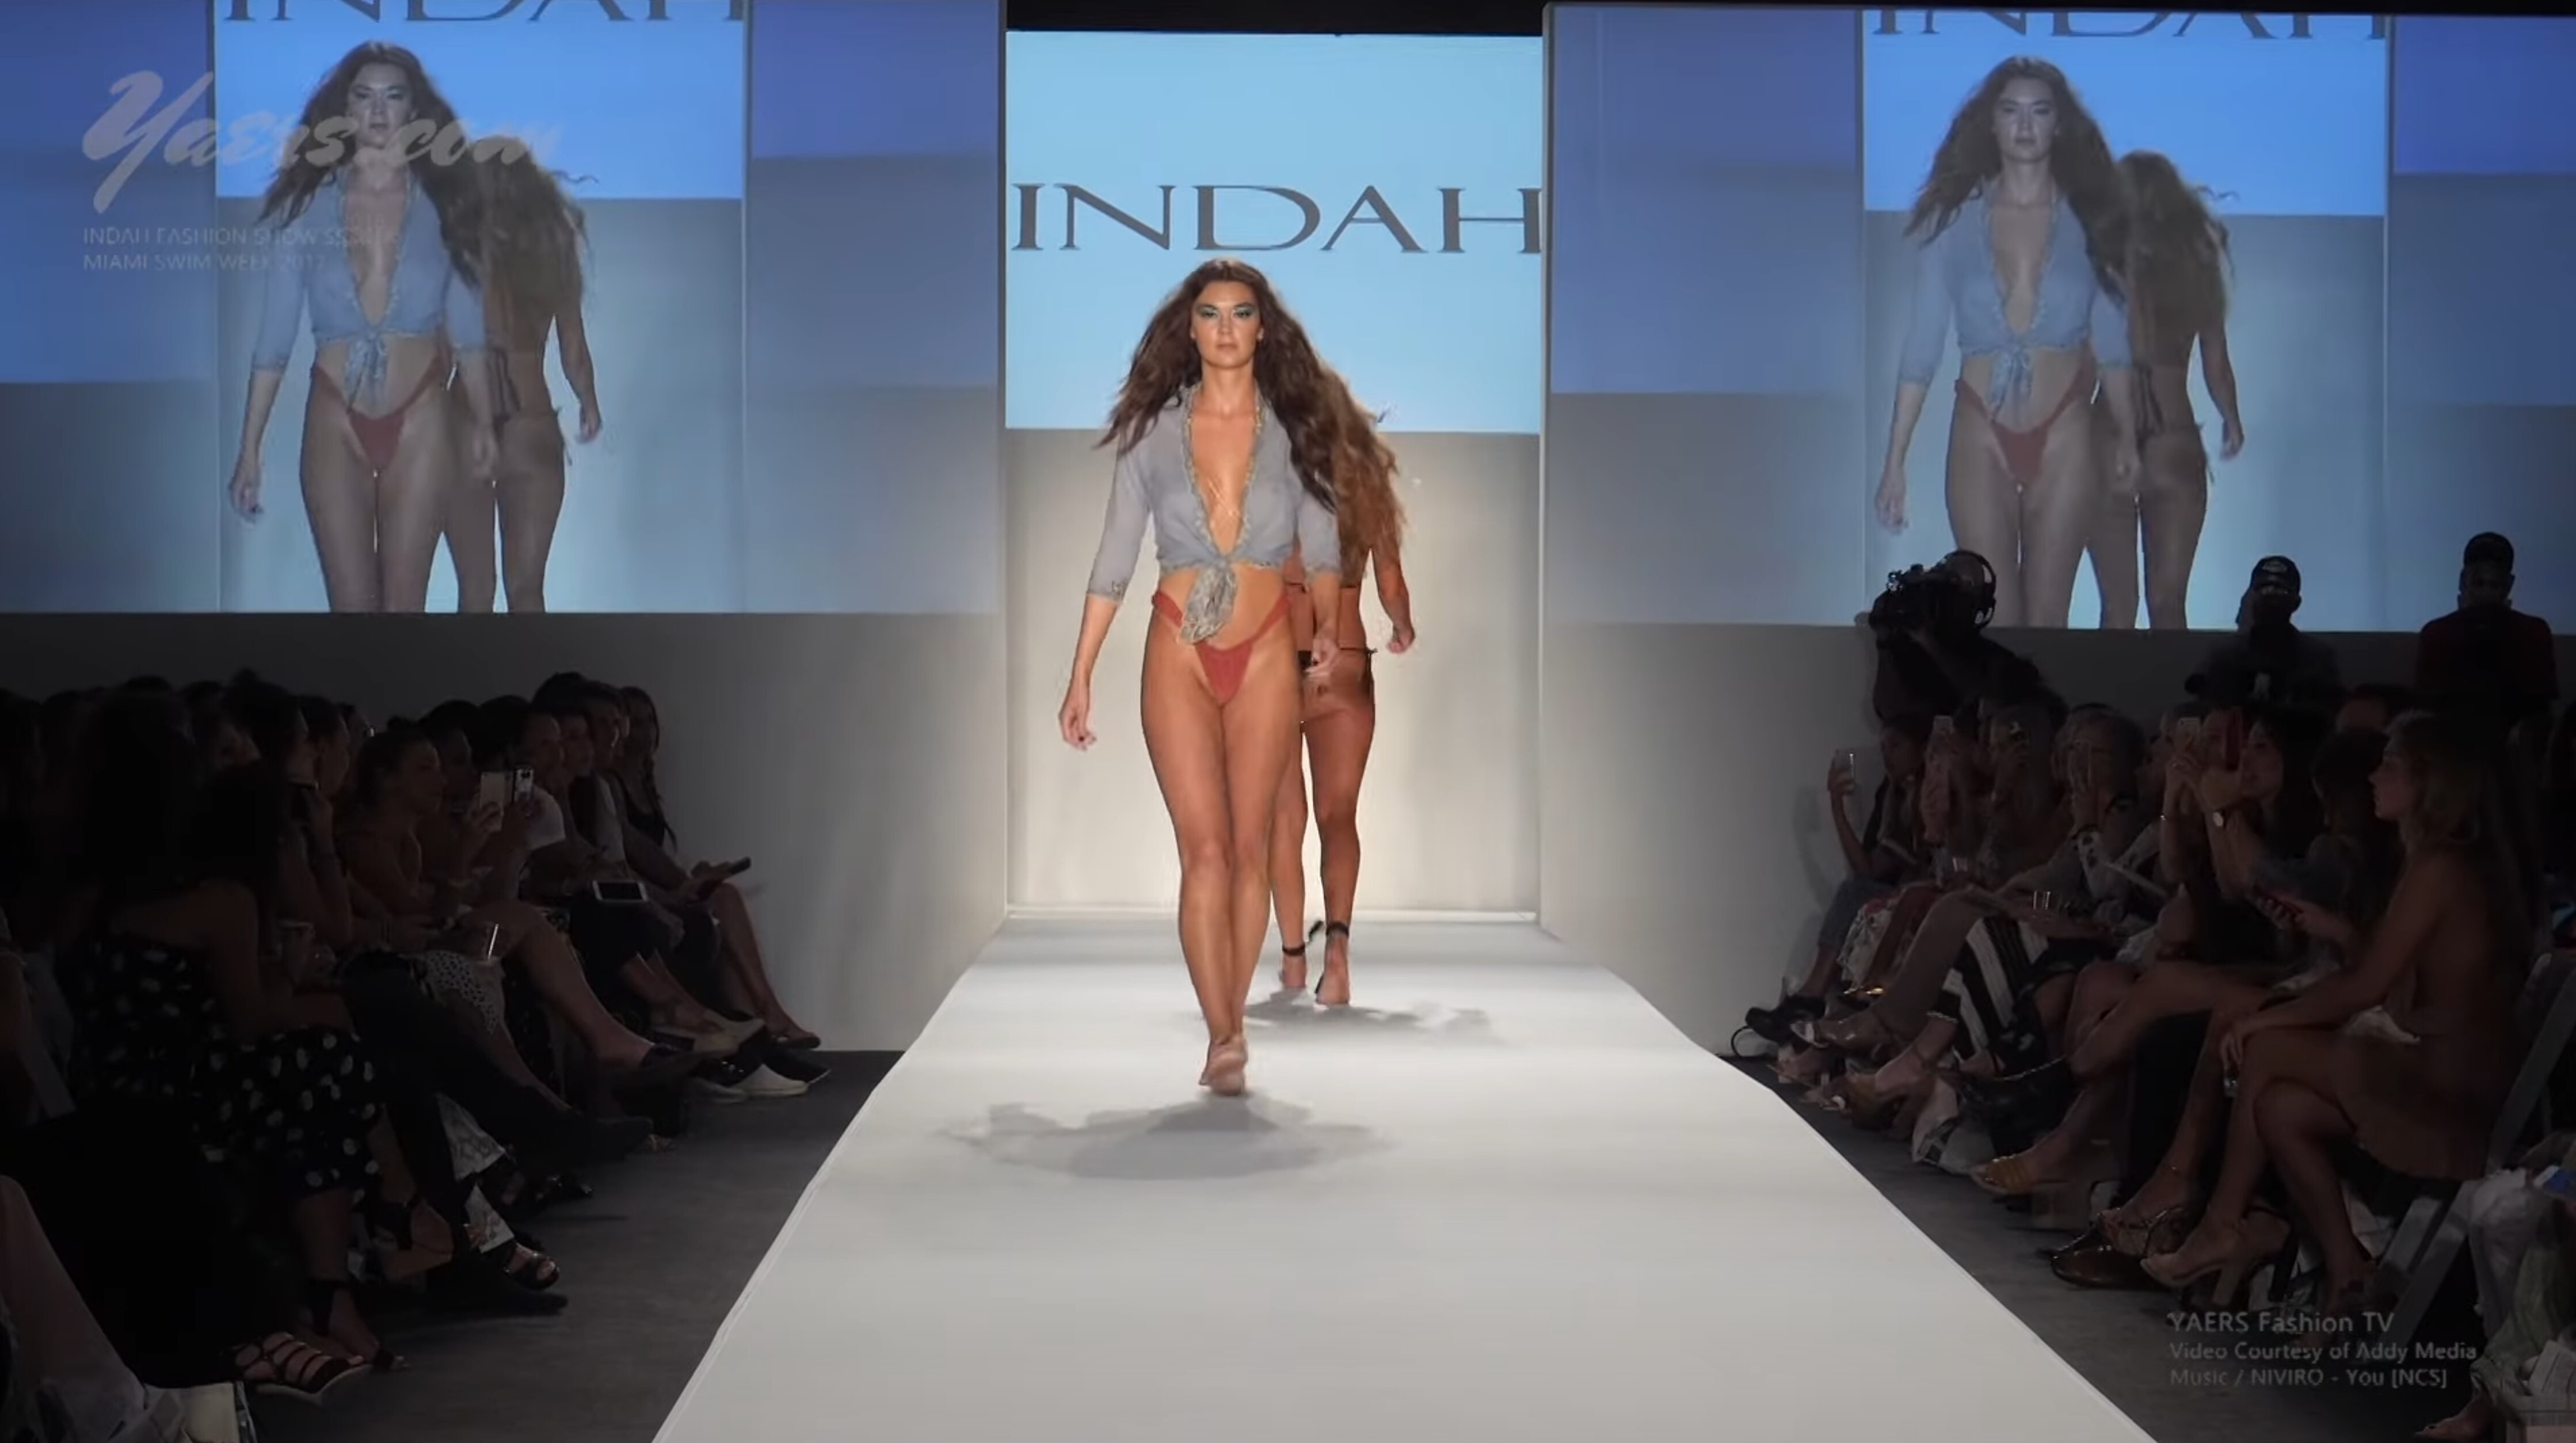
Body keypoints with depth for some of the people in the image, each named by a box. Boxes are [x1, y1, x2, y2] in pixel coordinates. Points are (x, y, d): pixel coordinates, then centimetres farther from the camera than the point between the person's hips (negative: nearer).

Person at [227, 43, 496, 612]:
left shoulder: (442, 205, 3)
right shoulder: (311, 207, 1)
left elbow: (468, 330, 5)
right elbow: (274, 337, 1)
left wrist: (483, 421, -5)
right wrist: (250, 448, -2)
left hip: (418, 425, 0)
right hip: (336, 424, 0)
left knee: (404, 604, 2)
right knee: (352, 604, 0)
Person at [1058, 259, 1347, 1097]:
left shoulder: (1294, 430, 4)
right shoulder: (1153, 432, 4)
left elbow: (1323, 551, 7)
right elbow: (1113, 563, 4)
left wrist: (1329, 627, -11)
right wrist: (1080, 679, 2)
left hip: (1264, 656, 1)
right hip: (1181, 656, -1)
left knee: (1248, 847, 3)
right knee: (1205, 849, -8)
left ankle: (1227, 1031, 11)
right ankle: (1225, 1039, -9)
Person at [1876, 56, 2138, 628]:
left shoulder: (2087, 220, 2)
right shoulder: (1954, 221, 0)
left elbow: (2110, 340, 7)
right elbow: (1922, 344, 0)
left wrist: (2126, 433, -1)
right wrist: (1895, 459, -3)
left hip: (2063, 438, 1)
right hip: (1982, 437, 0)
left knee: (2046, 619, 4)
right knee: (1994, 621, -1)